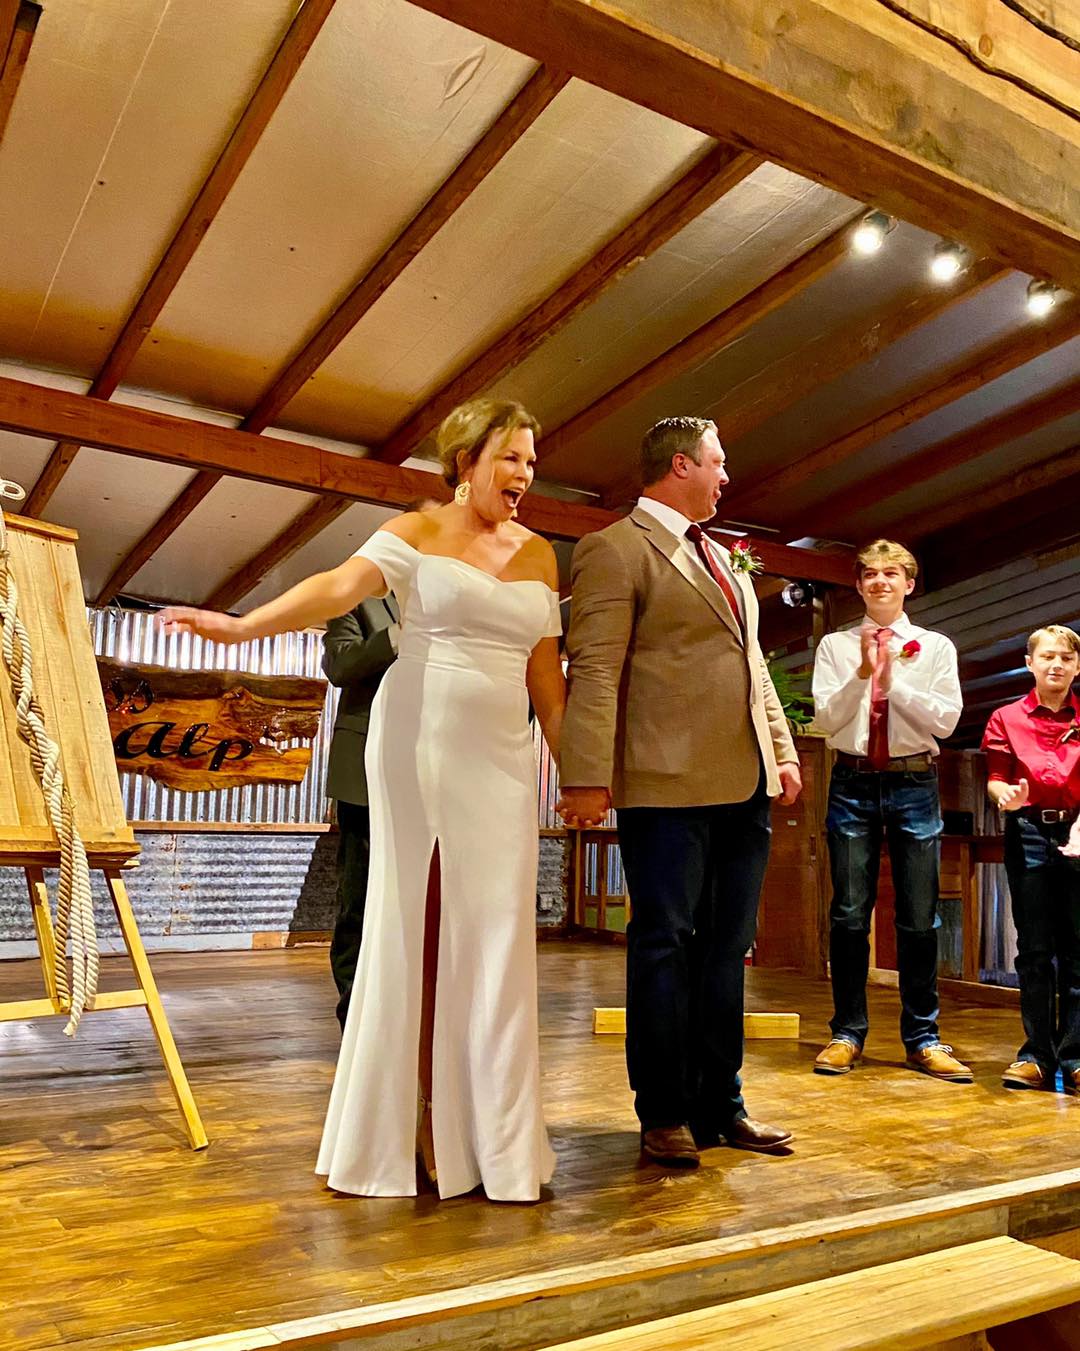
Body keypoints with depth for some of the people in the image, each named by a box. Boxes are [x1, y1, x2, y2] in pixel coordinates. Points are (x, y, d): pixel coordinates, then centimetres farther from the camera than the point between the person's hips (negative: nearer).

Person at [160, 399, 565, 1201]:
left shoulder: (539, 555, 13)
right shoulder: (417, 533, 1)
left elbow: (547, 671, 13)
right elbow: (339, 587, -15)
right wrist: (243, 626, -30)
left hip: (501, 757, 4)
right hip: (418, 746, -4)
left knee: (496, 936, 2)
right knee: (407, 923, 0)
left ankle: (493, 1139, 12)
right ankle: (394, 1130, 13)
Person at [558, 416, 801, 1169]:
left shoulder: (723, 559, 23)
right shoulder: (615, 550, -5)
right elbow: (594, 672, -13)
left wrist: (783, 750, 16)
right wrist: (588, 777, -20)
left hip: (745, 788, 8)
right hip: (669, 788, -8)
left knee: (726, 950, 13)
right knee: (665, 948, 2)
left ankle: (719, 1106, 24)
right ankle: (664, 1114, 15)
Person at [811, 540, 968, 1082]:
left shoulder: (935, 646, 7)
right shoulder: (835, 646, 7)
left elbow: (947, 719, -3)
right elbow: (825, 717, -3)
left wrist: (893, 681, -11)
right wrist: (863, 672, -15)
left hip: (914, 783, 0)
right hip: (853, 783, 0)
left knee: (919, 917, 4)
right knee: (849, 914, 1)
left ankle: (923, 1038, 15)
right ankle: (847, 1033, 11)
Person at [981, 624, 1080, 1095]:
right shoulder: (1007, 719, 7)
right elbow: (995, 778, 3)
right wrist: (1005, 794, -19)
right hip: (1029, 832, 0)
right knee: (1034, 947, 4)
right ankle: (1037, 1054, 11)